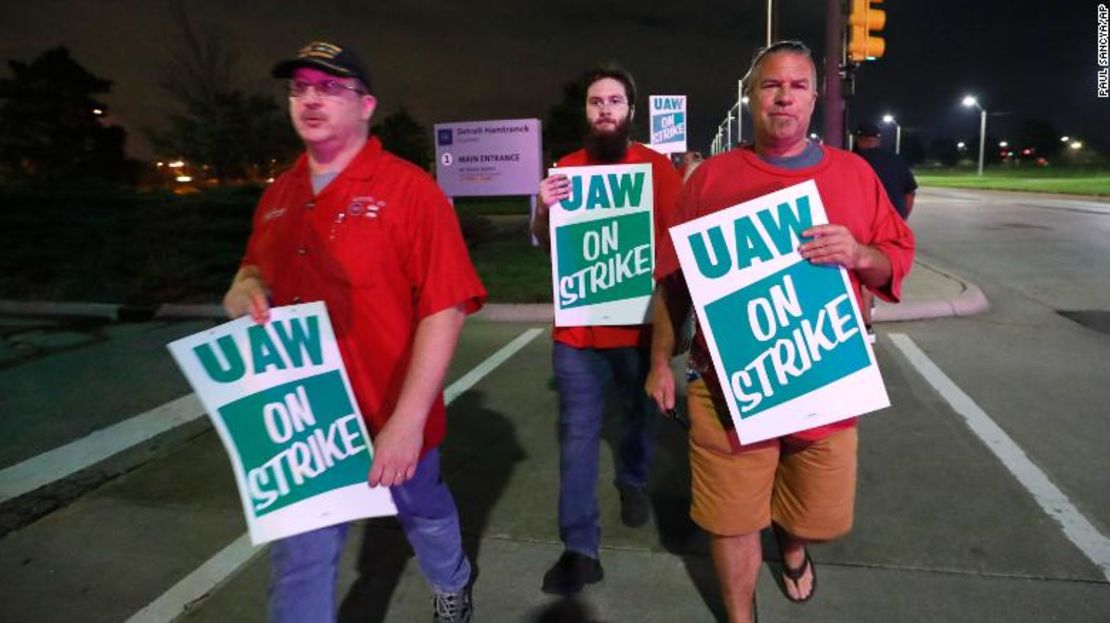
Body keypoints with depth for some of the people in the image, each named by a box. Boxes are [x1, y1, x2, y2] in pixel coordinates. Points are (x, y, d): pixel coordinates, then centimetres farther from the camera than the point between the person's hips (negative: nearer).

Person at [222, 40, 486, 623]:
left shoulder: (408, 188, -14)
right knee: (298, 560, 11)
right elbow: (254, 273, 20)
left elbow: (443, 307, -19)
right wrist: (244, 291, -6)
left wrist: (408, 420, -23)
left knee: (424, 514, 23)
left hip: (391, 417, -4)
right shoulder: (278, 195, 6)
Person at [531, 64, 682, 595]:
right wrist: (544, 210, -14)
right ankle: (580, 549, 12)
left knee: (640, 417, 19)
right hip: (577, 329, 1)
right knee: (576, 437, 2)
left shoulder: (658, 167, -2)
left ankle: (633, 483, 48)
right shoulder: (567, 168, 5)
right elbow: (544, 243, 8)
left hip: (641, 326, -1)